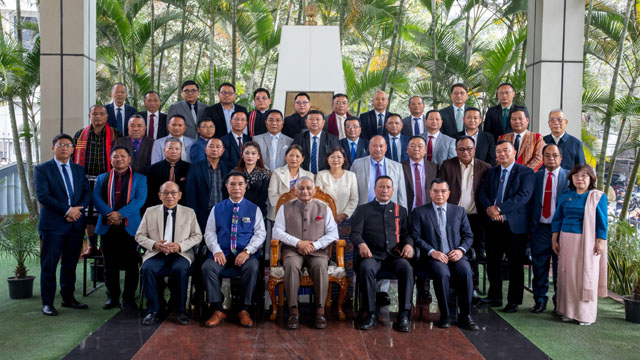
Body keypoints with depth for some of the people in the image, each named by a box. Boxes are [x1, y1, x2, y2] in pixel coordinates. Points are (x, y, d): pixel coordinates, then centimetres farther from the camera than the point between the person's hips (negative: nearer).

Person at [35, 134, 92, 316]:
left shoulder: (79, 169, 15)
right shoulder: (42, 169, -1)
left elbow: (87, 193, 10)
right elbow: (42, 196, -11)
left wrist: (78, 209, -9)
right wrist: (67, 210, -15)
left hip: (76, 224, 4)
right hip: (53, 225, -4)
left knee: (70, 264, 11)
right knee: (49, 265, 1)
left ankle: (68, 298, 22)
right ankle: (47, 303, 9)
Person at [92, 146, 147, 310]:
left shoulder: (139, 179, 7)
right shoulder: (102, 178, 15)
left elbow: (139, 199, -6)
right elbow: (96, 198, 2)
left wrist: (120, 214, -17)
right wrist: (109, 214, -15)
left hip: (130, 227, -2)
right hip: (107, 227, 2)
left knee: (131, 264, 0)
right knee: (110, 265, 7)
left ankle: (129, 298, 8)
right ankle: (112, 297, 16)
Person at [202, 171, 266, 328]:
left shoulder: (254, 209, 10)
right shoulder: (217, 208, 14)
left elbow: (260, 233, 2)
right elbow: (209, 232, 8)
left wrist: (247, 251, -15)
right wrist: (216, 251, -11)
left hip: (245, 254, -1)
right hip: (222, 253, 2)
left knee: (252, 268, -34)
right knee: (207, 267, -28)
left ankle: (244, 310, -20)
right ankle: (218, 311, -19)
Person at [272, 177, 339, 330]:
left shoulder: (324, 208, 14)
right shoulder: (285, 208, 13)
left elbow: (333, 233, 6)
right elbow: (277, 232, 3)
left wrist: (314, 245, -9)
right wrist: (298, 243, -10)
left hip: (317, 250, 0)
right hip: (292, 250, 0)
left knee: (320, 265, -34)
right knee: (291, 265, -34)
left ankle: (320, 310, -28)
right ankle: (293, 310, -30)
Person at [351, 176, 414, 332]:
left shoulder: (400, 210, 23)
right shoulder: (363, 209, 16)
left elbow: (406, 233, 16)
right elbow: (355, 233, 5)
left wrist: (408, 244, -8)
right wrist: (361, 244, -18)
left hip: (394, 254, 1)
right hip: (372, 254, -1)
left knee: (406, 268, -32)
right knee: (366, 268, -35)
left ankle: (403, 315, -27)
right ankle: (370, 313, -24)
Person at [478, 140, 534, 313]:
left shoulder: (525, 172, -3)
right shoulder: (491, 172, 14)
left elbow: (524, 196, -15)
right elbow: (483, 193, 9)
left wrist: (499, 208, -19)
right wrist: (489, 208, -12)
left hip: (514, 224, -5)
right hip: (493, 223, 5)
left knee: (515, 264, 3)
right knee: (492, 261, 9)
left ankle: (514, 301, 13)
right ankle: (495, 297, 22)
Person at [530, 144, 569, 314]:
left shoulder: (569, 177, 1)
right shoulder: (536, 177, 9)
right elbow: (531, 202, 7)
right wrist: (530, 227, 2)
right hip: (540, 228, 2)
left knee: (560, 268, 6)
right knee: (539, 267, 7)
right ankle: (540, 301, 19)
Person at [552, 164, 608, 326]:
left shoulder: (598, 197, 0)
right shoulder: (565, 197, 9)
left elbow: (602, 221, -2)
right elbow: (557, 219, 11)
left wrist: (601, 241, -9)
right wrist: (554, 239, 6)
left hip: (587, 242, -3)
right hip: (567, 240, 3)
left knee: (586, 276, 1)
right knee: (568, 275, 5)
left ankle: (586, 315, 10)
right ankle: (568, 312, 14)